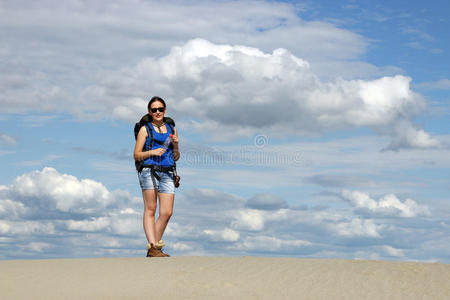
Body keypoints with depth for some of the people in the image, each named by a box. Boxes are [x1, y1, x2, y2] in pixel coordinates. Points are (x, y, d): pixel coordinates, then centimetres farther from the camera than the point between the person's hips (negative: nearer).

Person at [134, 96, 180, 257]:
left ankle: (155, 246, 6)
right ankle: (153, 246, -12)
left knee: (167, 212, -5)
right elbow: (137, 155, 5)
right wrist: (152, 152, -10)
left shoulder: (172, 129, 20)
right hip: (149, 170, -3)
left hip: (167, 173, 3)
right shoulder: (145, 129, 9)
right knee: (150, 209, -7)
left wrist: (175, 146, 3)